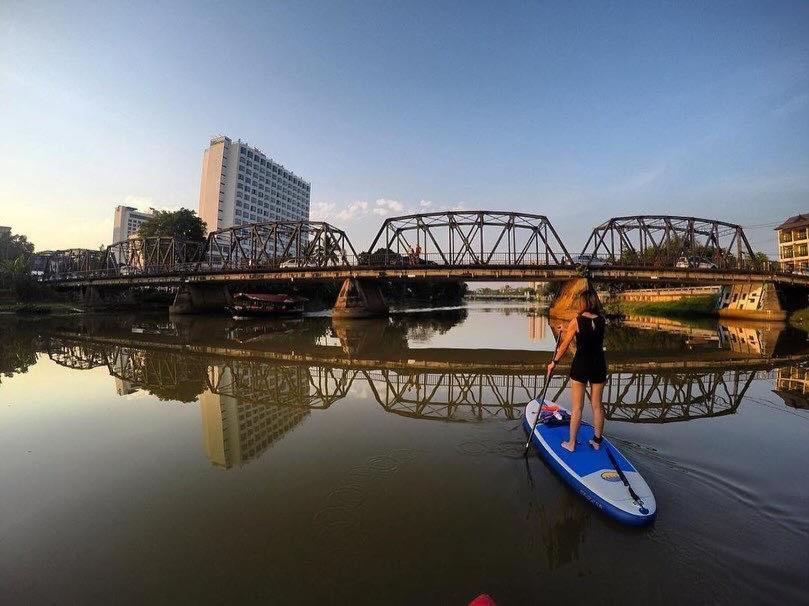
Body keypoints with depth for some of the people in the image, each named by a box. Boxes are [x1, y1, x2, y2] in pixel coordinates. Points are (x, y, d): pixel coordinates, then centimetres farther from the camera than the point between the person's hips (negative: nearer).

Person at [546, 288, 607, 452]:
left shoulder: (576, 321, -12)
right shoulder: (602, 320, -1)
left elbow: (564, 345, -9)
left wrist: (554, 363, 2)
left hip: (580, 366, -4)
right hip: (599, 366, 4)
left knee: (577, 407, 5)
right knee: (597, 406, 15)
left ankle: (571, 443, 14)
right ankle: (597, 442, 27)